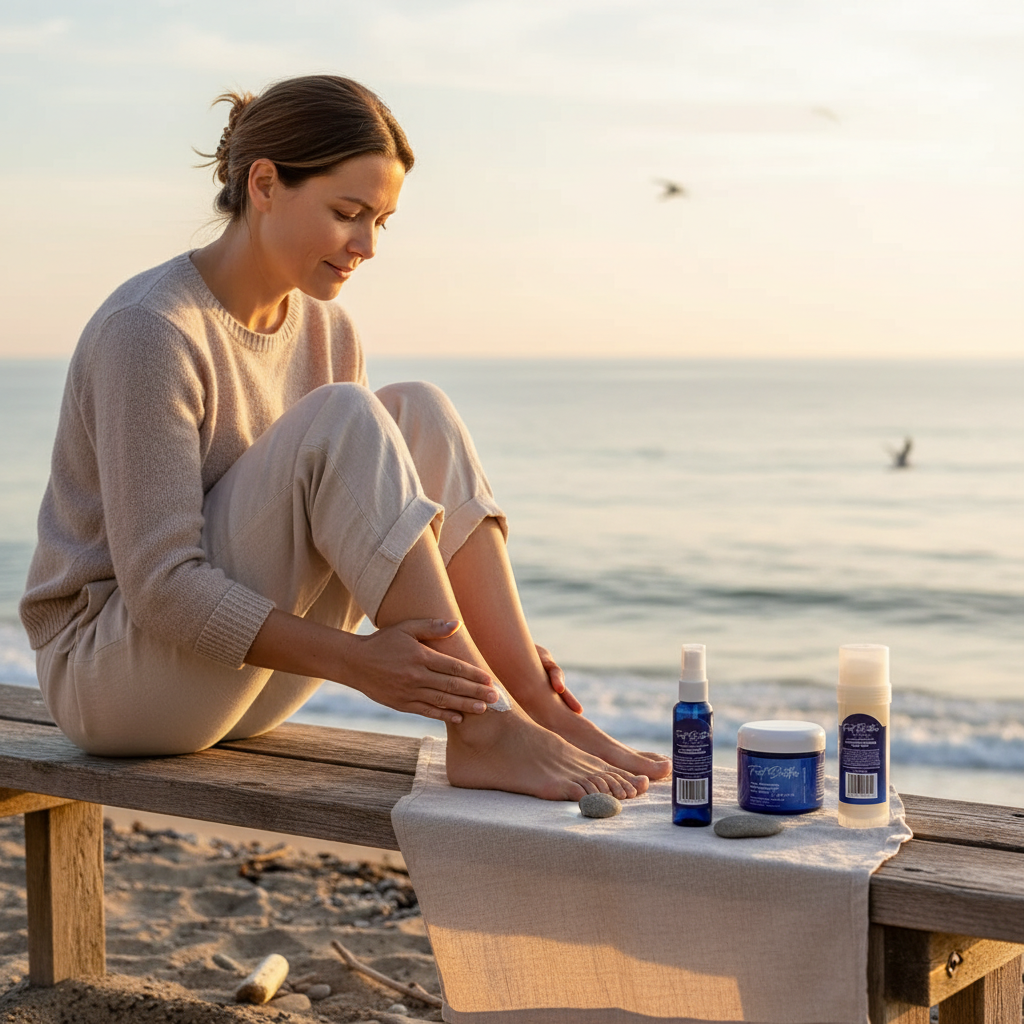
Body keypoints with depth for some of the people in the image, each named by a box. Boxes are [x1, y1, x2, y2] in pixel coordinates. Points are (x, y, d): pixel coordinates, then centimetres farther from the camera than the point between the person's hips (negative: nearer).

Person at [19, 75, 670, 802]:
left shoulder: (324, 331, 3)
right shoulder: (150, 332, -21)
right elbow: (160, 585, -26)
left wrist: (482, 645, -8)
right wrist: (356, 662, -34)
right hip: (111, 672, -7)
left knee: (418, 415, -12)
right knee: (343, 418, -27)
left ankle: (540, 710, -19)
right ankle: (486, 730, -29)